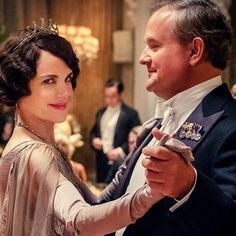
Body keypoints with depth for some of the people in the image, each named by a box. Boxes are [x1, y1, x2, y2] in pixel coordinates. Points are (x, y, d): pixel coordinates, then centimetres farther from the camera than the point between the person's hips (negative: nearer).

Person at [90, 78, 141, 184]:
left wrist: (121, 150, -18)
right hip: (102, 162, 6)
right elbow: (93, 131, 24)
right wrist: (94, 139, 3)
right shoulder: (100, 113, 15)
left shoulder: (130, 114, -5)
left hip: (120, 163, -6)